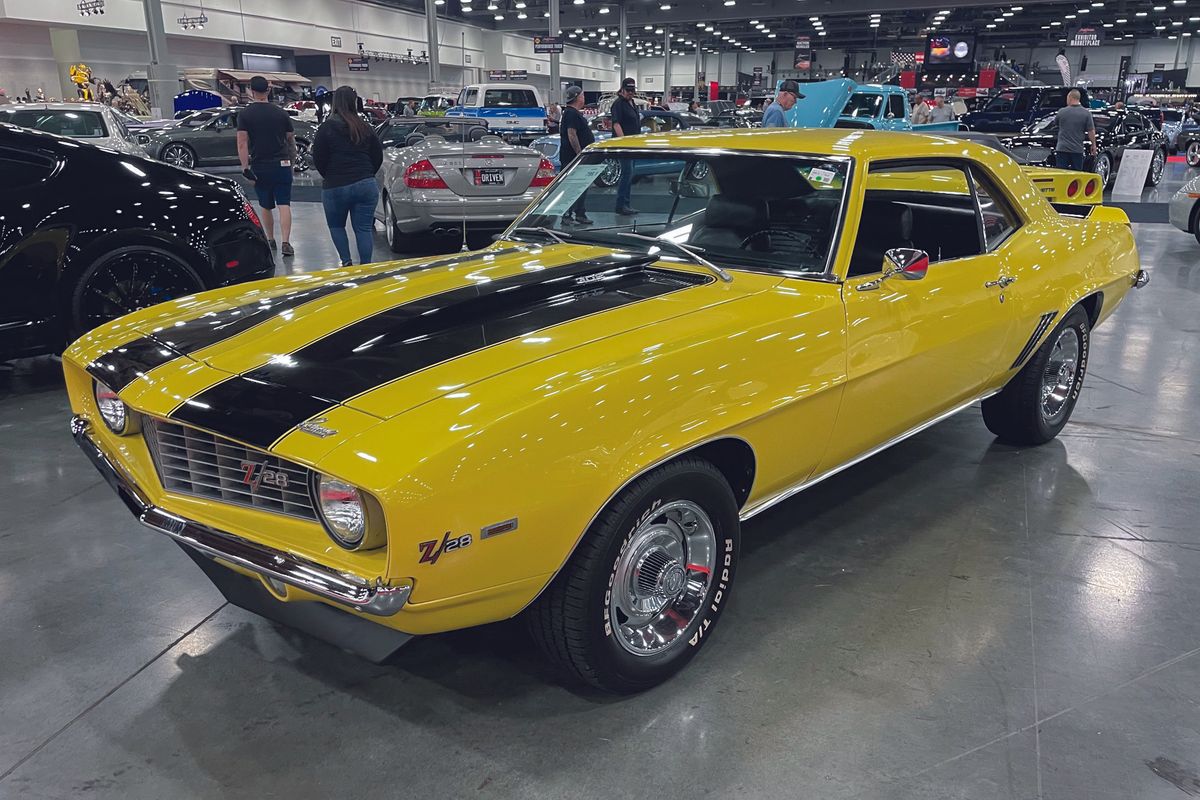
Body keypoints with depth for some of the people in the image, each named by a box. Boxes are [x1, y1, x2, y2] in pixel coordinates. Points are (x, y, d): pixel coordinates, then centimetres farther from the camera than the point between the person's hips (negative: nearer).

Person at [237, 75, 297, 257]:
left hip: (259, 167, 0)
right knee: (284, 204, -5)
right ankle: (286, 242, -17)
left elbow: (242, 143, -10)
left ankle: (270, 240, 26)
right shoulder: (281, 113, 3)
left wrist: (245, 167, -10)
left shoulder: (244, 114, -2)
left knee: (266, 206, 15)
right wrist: (292, 159, 24)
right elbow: (291, 139, 10)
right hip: (282, 165, 0)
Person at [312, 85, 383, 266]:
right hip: (366, 184, 2)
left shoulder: (326, 129, -5)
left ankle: (346, 262, 5)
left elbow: (318, 158, -4)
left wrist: (328, 176, 13)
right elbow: (378, 156, 10)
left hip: (335, 186, -2)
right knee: (364, 229, 5)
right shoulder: (365, 128, 5)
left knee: (336, 226, 17)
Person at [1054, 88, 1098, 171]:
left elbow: (1055, 121, 19)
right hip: (1077, 149, 1)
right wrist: (1094, 145, 8)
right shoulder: (1086, 113, -3)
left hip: (1062, 149, -1)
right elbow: (1091, 131, -3)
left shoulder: (1061, 111, -3)